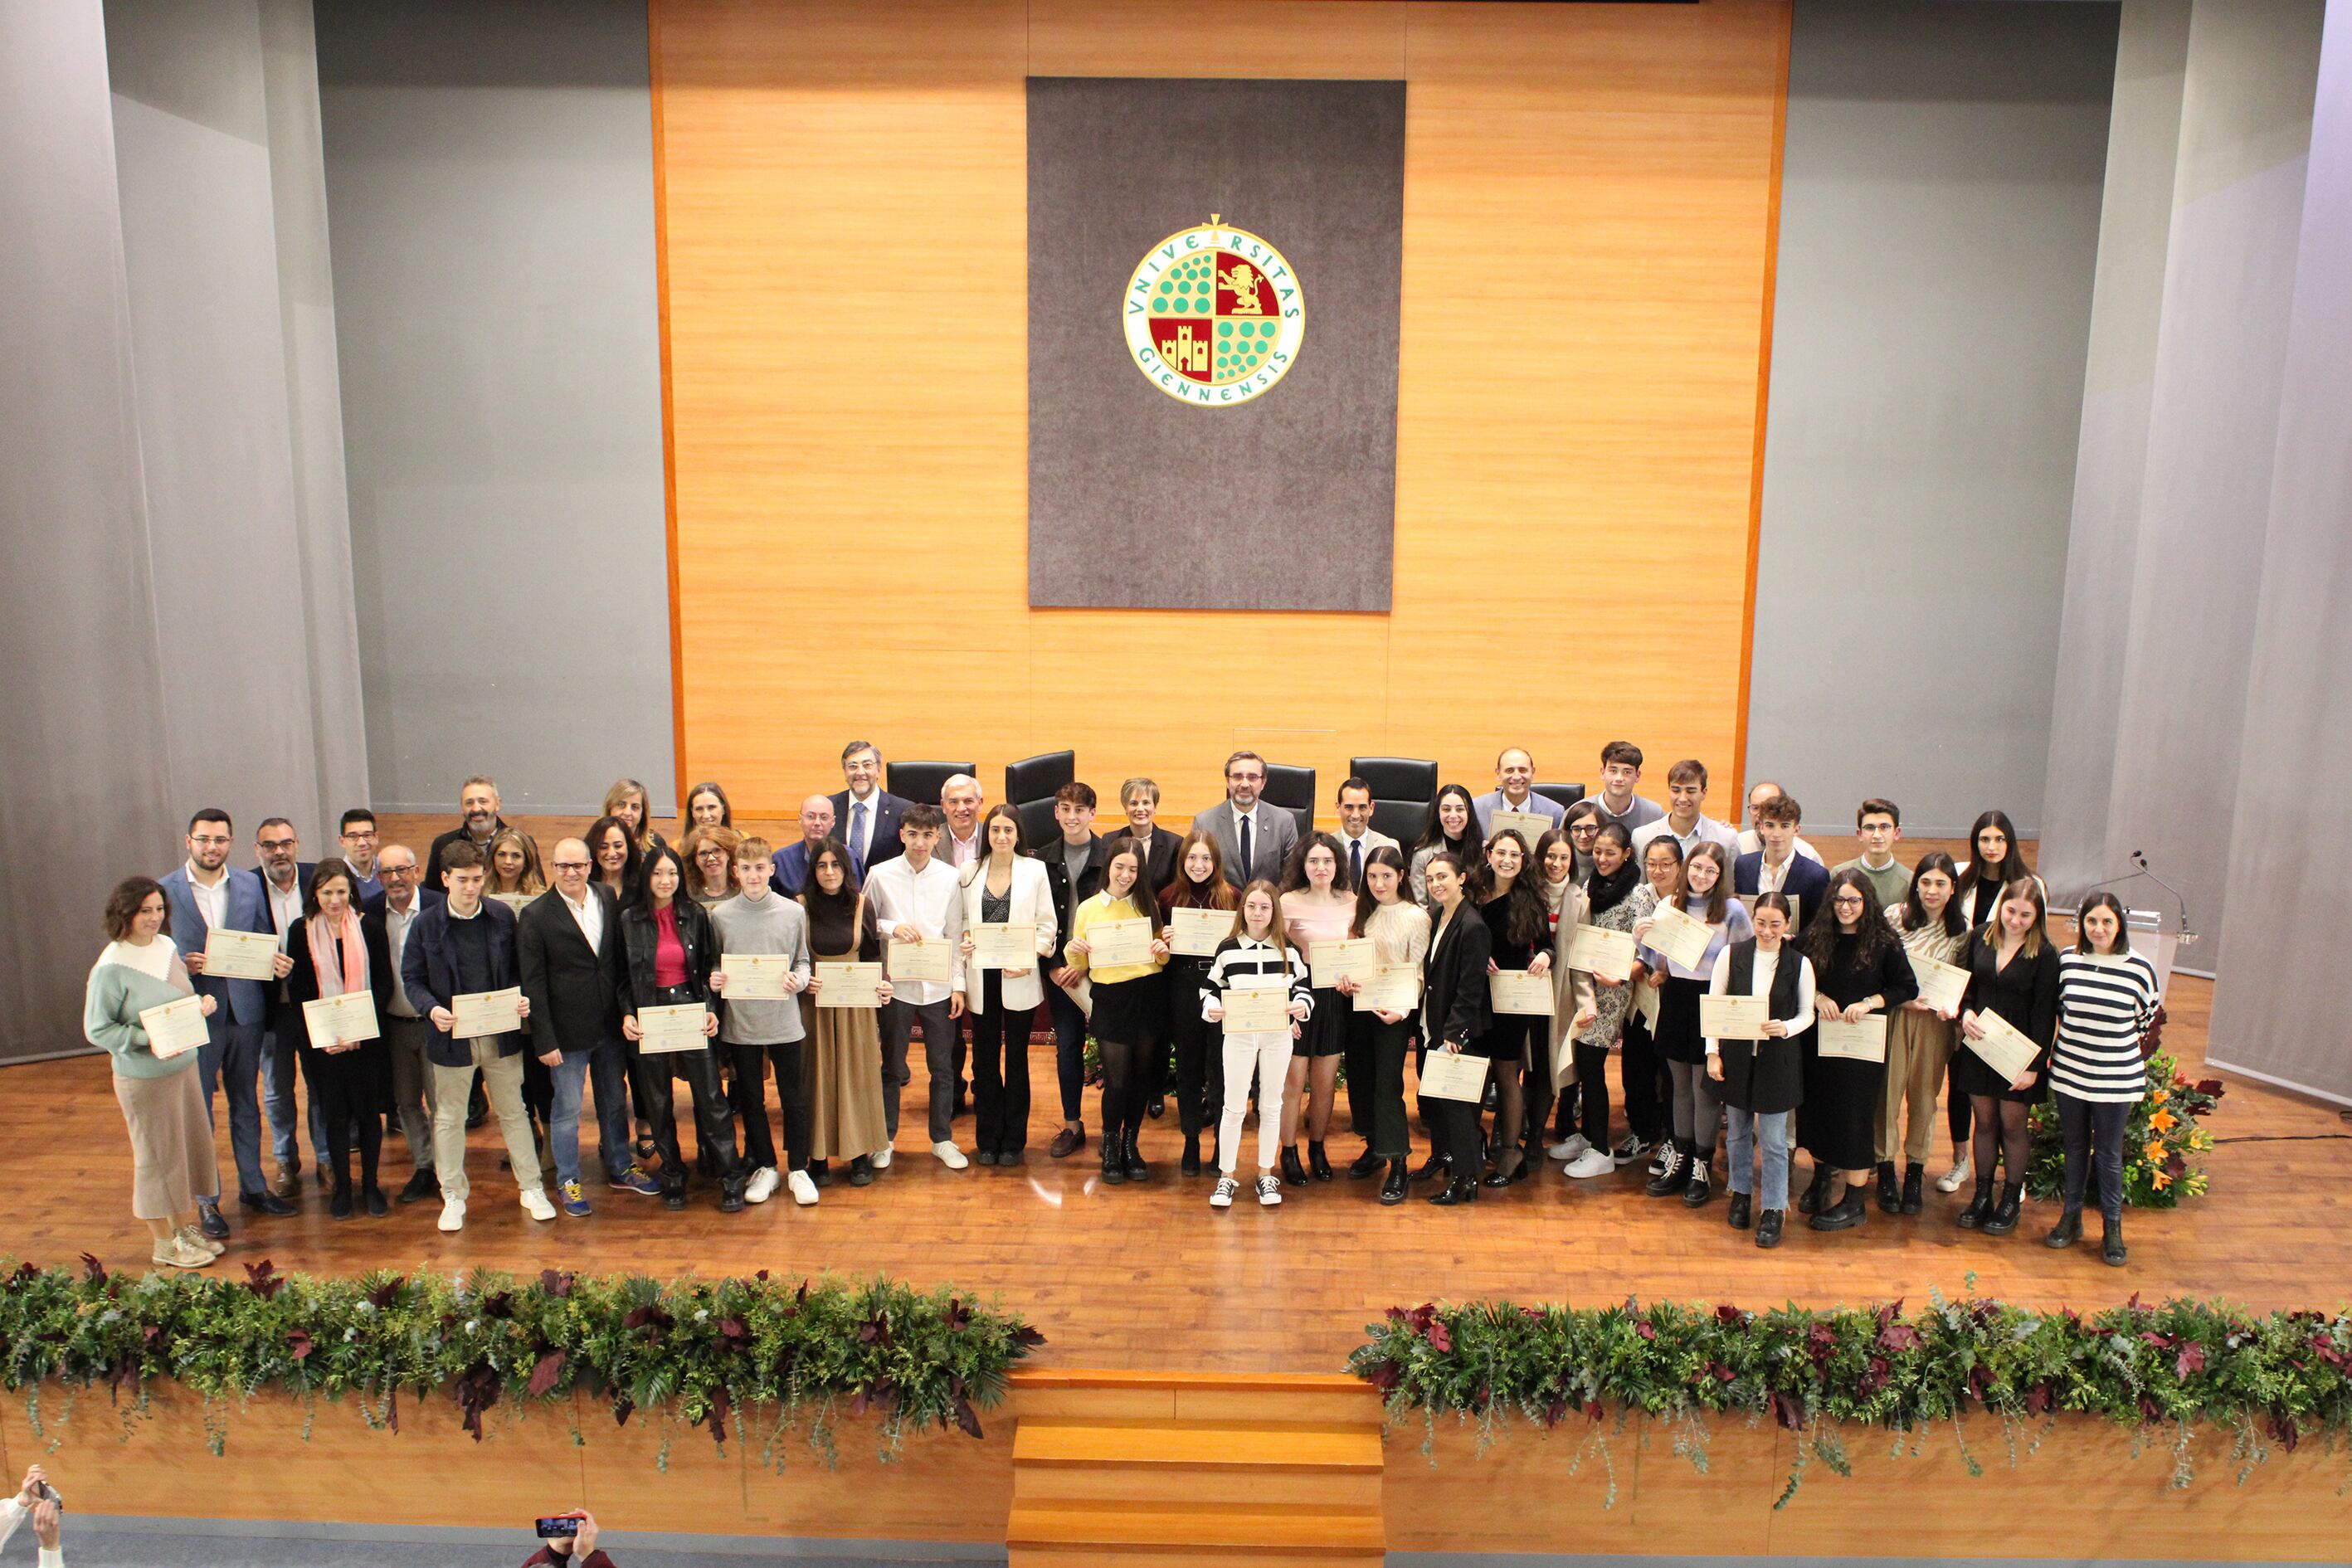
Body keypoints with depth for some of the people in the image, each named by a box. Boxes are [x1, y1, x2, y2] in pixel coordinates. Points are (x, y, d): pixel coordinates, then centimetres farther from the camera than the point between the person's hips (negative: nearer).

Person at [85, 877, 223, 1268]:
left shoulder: (167, 947, 1)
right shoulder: (111, 967, -18)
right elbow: (97, 1029, -13)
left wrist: (201, 1004, -5)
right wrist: (148, 1041, -24)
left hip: (185, 1066, 7)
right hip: (144, 1077, -6)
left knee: (191, 1147, 15)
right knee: (157, 1156, 7)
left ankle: (190, 1228, 32)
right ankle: (165, 1244, 24)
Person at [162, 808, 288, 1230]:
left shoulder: (250, 887, 3)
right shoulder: (165, 890, -6)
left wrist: (275, 963, -12)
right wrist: (183, 965, -22)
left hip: (245, 1009, 3)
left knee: (246, 1104, 16)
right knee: (198, 1112, 7)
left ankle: (253, 1187, 28)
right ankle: (207, 1201, 19)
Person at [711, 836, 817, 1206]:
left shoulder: (793, 912, -2)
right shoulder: (720, 915, 0)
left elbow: (804, 961, 6)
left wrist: (798, 980, -15)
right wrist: (714, 981, -13)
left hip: (784, 1020, -1)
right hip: (740, 1022, 1)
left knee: (793, 1099, 8)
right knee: (751, 1100, 14)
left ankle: (797, 1169, 23)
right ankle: (764, 1167, 29)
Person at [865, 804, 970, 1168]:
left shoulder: (950, 877, 0)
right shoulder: (881, 875, -3)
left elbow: (955, 935, 4)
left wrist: (957, 985, 1)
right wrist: (892, 928, -16)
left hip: (938, 985, 1)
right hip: (896, 984, -1)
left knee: (943, 1066, 8)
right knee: (892, 1067, 11)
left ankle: (943, 1139, 22)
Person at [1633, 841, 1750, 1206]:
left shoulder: (1732, 910, -7)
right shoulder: (1669, 905, 5)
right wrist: (1641, 937, -7)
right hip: (1675, 1000, 4)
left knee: (1704, 1087, 3)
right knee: (1680, 1086, 16)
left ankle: (1701, 1167, 17)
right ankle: (1679, 1159, 29)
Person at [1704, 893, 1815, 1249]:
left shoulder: (1800, 963, -6)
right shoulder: (1731, 955, -5)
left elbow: (1807, 1014, 3)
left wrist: (1786, 1028, -19)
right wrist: (1713, 1052, -4)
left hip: (1777, 1060, -2)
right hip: (1736, 1057, 2)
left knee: (1774, 1140, 2)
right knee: (1739, 1132, 17)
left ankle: (1774, 1210, 15)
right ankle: (1741, 1193, 35)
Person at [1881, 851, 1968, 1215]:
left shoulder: (1961, 931, 1)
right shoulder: (1895, 917, -5)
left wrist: (1953, 1006, -10)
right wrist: (1902, 997, -15)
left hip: (1935, 1021, 2)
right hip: (1894, 1015, -2)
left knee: (1924, 1094, 10)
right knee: (1889, 1091, 1)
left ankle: (1915, 1172, 24)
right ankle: (1885, 1170, 15)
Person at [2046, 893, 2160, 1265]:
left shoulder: (2140, 969, -10)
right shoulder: (2067, 961, -3)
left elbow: (2145, 1021, 4)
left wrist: (2115, 1048, 5)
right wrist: (2078, 1043, 8)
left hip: (2115, 1080, -2)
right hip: (2069, 1073, 2)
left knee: (2109, 1154, 7)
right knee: (2074, 1148, 15)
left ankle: (2112, 1228, 21)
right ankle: (2071, 1217, 27)